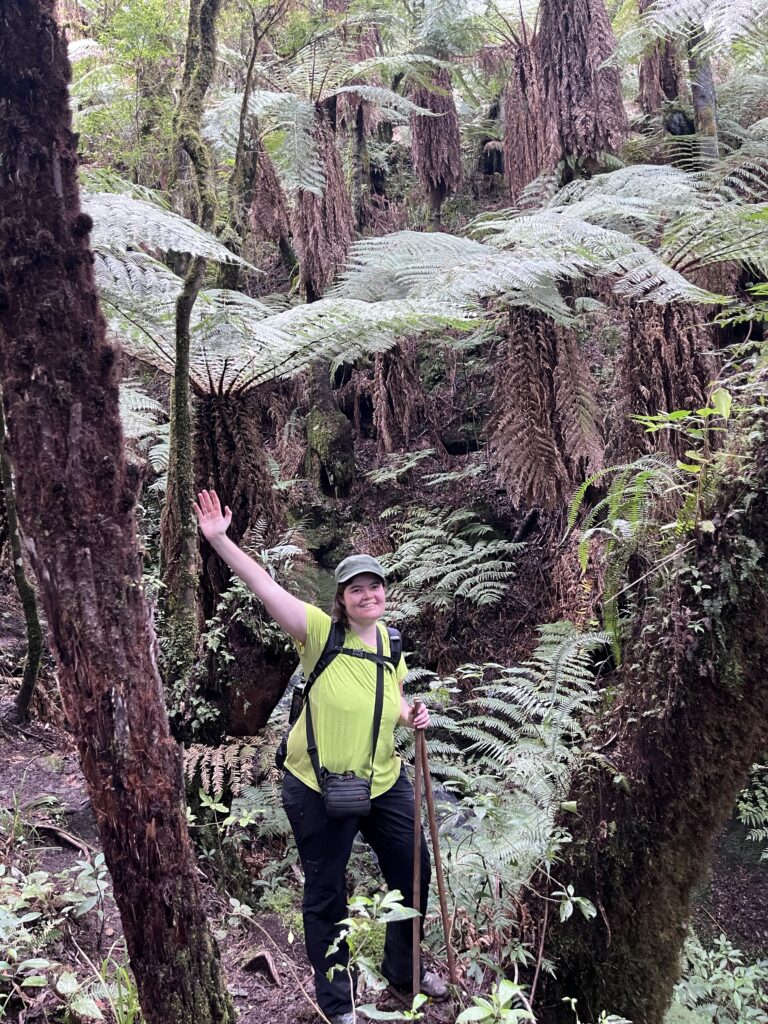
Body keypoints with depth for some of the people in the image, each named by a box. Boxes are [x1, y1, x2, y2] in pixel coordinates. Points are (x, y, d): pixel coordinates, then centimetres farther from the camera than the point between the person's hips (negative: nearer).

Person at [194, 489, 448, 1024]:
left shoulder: (391, 641, -1)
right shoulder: (320, 630, -19)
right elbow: (266, 586, -31)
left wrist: (411, 716, -8)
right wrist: (219, 539, -40)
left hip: (384, 783, 6)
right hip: (317, 789, -5)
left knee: (413, 873, 19)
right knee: (325, 895, 12)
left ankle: (404, 967, 47)